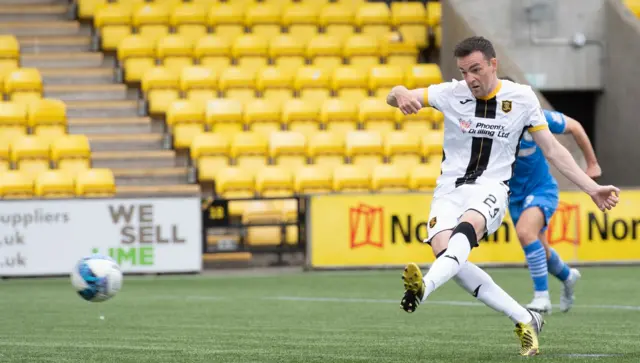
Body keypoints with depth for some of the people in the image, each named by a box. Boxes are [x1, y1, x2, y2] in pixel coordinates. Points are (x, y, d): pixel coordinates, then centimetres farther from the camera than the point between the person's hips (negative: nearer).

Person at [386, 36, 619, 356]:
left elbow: (553, 150, 8)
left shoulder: (522, 98, 2)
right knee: (444, 250, -25)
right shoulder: (451, 94, 1)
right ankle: (525, 320, -16)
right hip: (450, 189, 2)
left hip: (490, 189, -2)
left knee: (466, 228, -35)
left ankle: (424, 287, -63)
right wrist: (402, 95, -29)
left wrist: (593, 189, 3)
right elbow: (395, 97, -2)